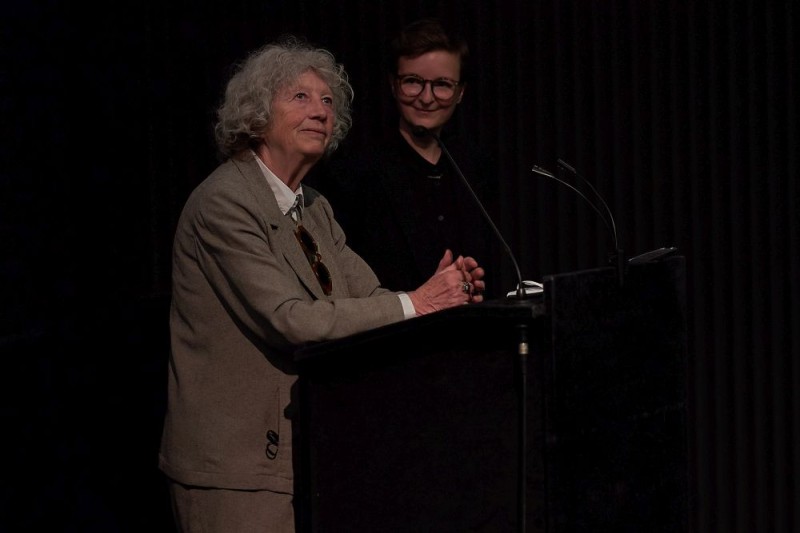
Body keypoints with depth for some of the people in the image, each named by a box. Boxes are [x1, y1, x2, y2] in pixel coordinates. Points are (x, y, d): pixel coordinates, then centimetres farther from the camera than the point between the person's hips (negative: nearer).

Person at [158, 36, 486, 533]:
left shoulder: (314, 208, 15)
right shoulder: (223, 202, -14)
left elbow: (370, 299, 5)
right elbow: (291, 320, -22)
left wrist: (439, 293, -15)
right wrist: (412, 305, -20)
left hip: (307, 454, 8)